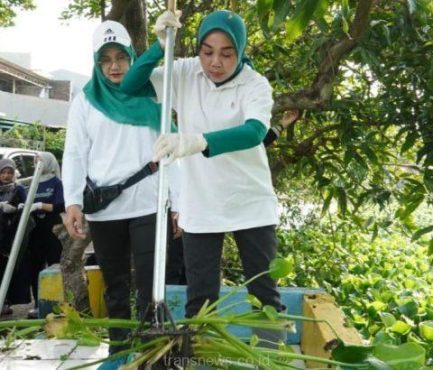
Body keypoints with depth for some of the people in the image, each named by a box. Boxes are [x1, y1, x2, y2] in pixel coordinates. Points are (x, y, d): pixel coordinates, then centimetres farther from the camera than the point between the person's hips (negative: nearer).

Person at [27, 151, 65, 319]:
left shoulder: (56, 183, -2)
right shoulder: (34, 184, 14)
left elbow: (61, 206, -13)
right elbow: (31, 205, 20)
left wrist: (40, 205, -19)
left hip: (52, 231, -6)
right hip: (36, 231, 6)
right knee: (35, 269, 6)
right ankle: (38, 304, 13)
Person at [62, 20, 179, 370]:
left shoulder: (151, 99, 8)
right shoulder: (85, 101, 10)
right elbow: (75, 154, 5)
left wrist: (179, 202, -1)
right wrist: (73, 201, -9)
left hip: (147, 206, -1)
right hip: (103, 209, 2)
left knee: (150, 284, -3)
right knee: (115, 285, 11)